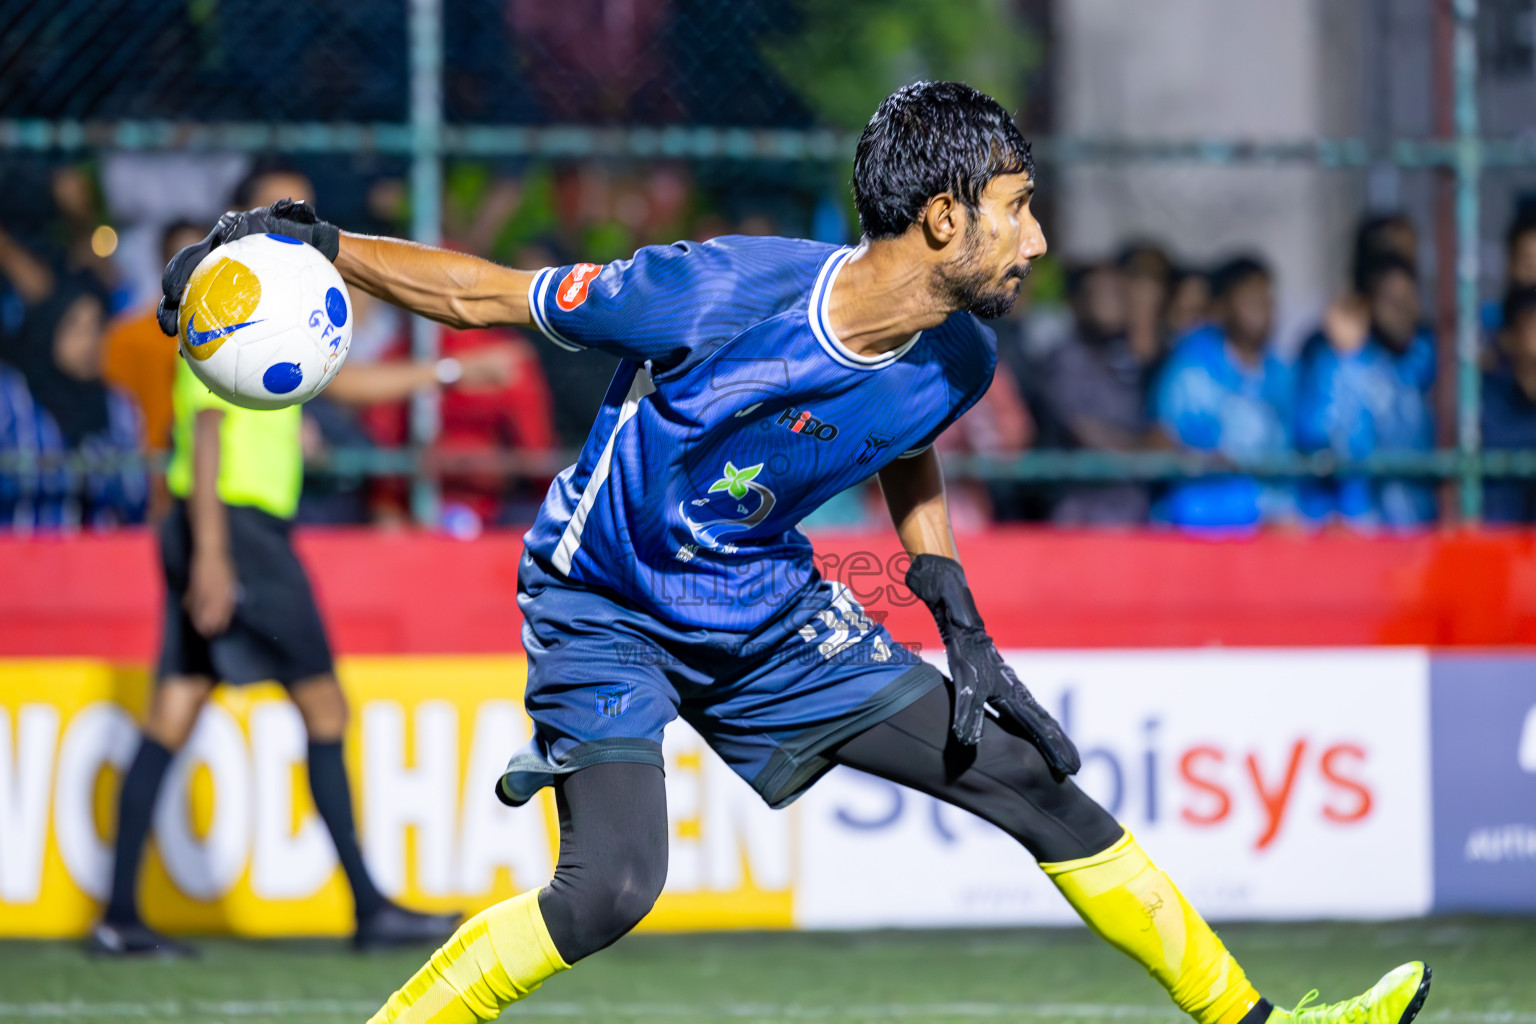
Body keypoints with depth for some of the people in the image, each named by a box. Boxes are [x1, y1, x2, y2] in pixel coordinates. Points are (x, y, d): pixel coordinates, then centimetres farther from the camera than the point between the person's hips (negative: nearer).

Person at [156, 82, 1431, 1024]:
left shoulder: (955, 358, -11)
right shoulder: (717, 295, -30)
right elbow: (486, 294, -18)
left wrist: (962, 628, 6)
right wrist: (321, 250, -26)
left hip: (767, 611, 6)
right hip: (604, 610, -6)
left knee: (1035, 781, 3)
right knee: (608, 891, -28)